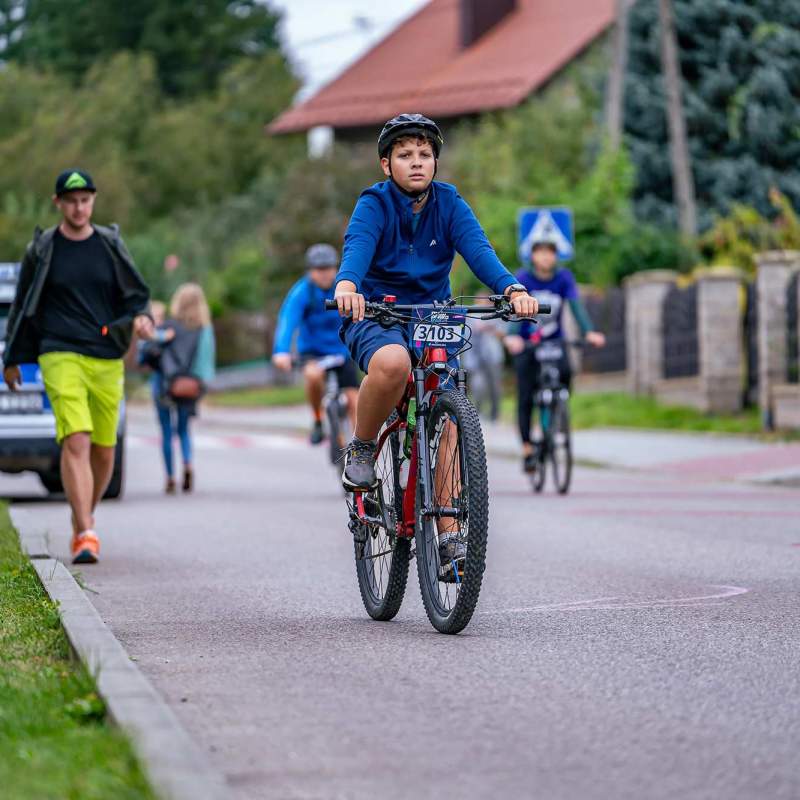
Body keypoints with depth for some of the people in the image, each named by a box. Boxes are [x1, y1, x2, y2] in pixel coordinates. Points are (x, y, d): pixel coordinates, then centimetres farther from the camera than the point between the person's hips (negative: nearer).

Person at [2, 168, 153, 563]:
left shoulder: (110, 245, 10)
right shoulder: (42, 249, 5)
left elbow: (135, 293, 14)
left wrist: (140, 317, -9)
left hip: (107, 360, 3)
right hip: (60, 356, -3)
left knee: (103, 451, 7)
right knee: (76, 441, -18)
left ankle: (83, 519, 30)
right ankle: (85, 535, -22)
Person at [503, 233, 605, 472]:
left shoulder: (564, 277, -8)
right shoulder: (523, 278, -13)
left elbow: (576, 305, -19)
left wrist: (589, 332, -37)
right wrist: (512, 336, -45)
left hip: (554, 340, 1)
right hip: (526, 343, -1)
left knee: (565, 372, -28)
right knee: (526, 397, -6)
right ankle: (528, 449, 2)